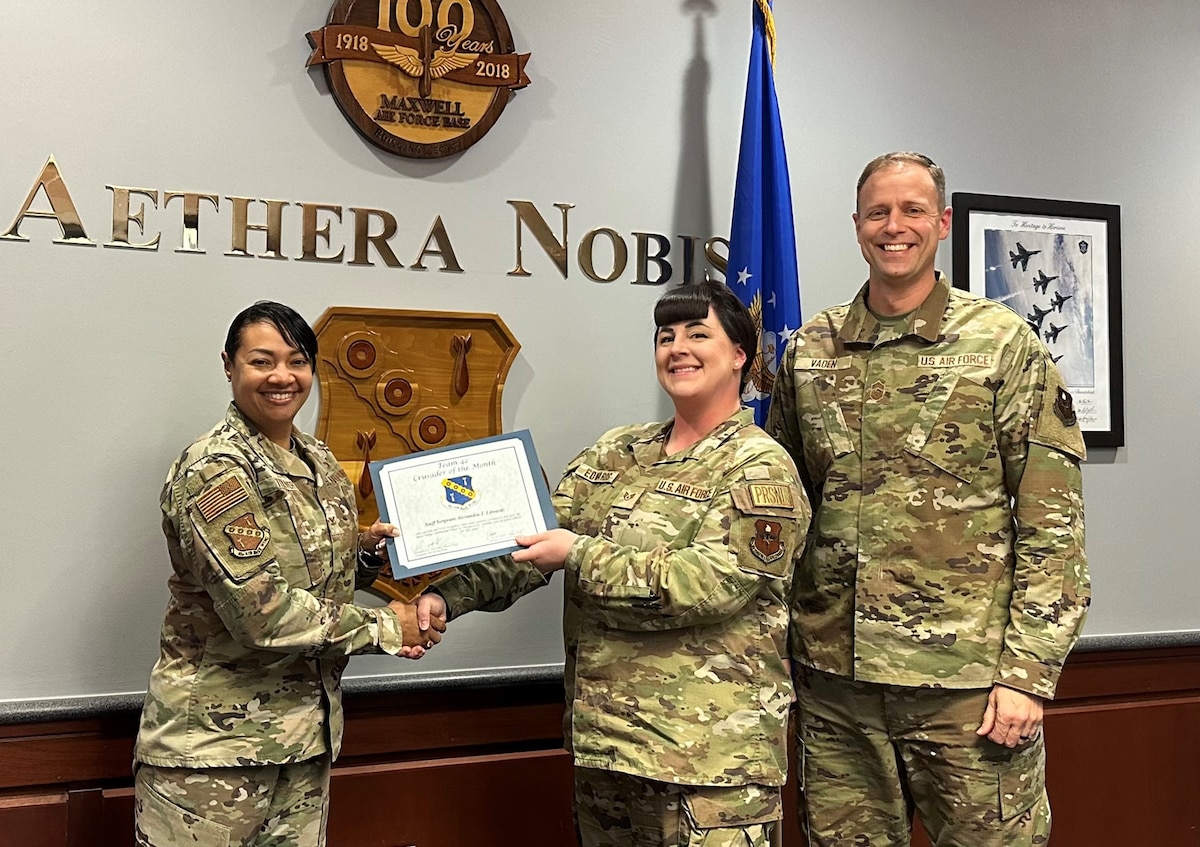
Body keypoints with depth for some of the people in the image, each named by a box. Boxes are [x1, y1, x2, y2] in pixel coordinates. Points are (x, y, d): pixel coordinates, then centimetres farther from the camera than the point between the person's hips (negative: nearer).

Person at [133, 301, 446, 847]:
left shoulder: (318, 462, 8)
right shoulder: (214, 472, -16)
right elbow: (262, 612, -23)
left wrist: (365, 550, -1)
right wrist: (386, 629, -14)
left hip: (307, 735, 7)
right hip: (215, 743, -7)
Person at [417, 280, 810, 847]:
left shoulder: (760, 470, -8)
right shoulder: (615, 453, 11)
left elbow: (705, 584, -20)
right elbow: (532, 541, 5)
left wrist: (579, 556, -19)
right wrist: (449, 597, -9)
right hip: (601, 737, 6)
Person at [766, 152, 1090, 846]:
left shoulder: (1004, 343, -2)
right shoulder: (809, 351, 8)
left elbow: (1053, 521, -5)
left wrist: (1029, 672, -11)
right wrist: (779, 648, 10)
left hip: (966, 680, -3)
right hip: (833, 682, 3)